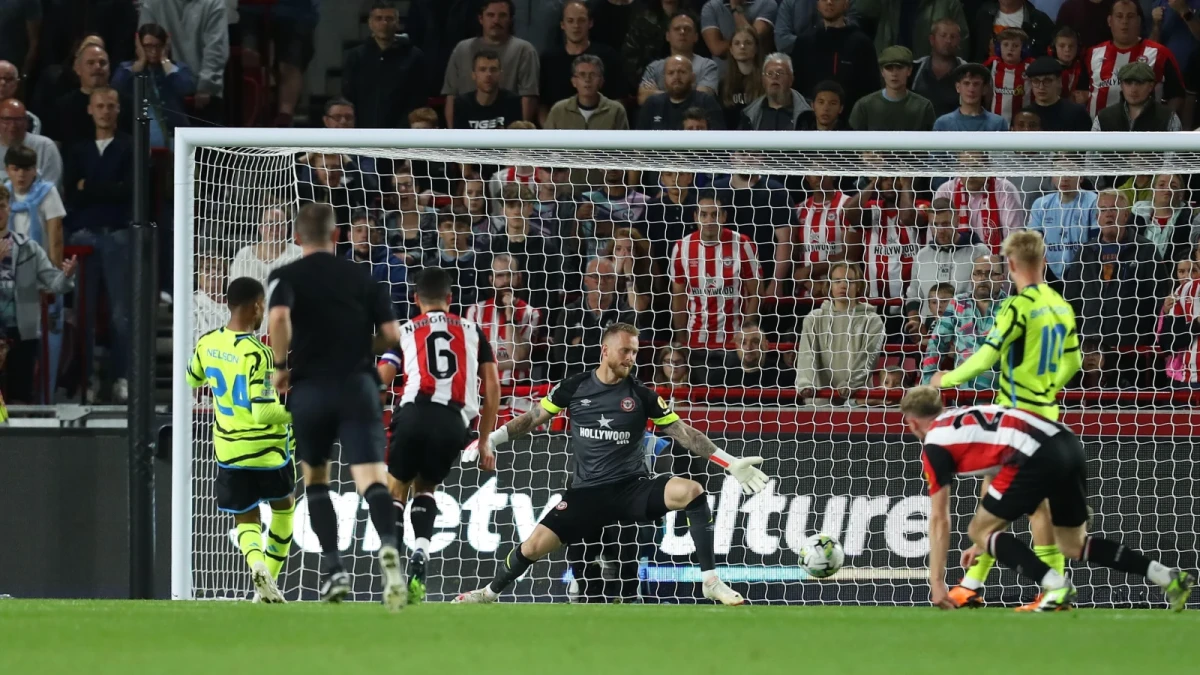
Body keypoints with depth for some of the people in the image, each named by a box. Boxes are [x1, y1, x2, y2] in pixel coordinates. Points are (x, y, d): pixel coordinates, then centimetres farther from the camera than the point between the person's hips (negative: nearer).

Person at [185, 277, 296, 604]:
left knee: (245, 519, 11)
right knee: (283, 507, 24)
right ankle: (271, 576, 21)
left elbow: (192, 380, 18)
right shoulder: (257, 353, -23)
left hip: (229, 451, 4)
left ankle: (257, 563, -20)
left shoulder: (207, 344, -3)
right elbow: (263, 412, -26)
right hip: (268, 449, -4)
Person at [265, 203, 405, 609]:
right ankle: (388, 546, -42)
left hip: (310, 389, 0)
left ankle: (333, 569, 15)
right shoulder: (362, 277, 10)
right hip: (358, 386, 0)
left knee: (315, 478, 22)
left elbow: (279, 318, -19)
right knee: (371, 478, -13)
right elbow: (392, 334, 5)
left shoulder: (286, 277, 3)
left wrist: (281, 367, -5)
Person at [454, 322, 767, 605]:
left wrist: (731, 463, -6)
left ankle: (711, 582, -20)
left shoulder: (642, 395, -2)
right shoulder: (574, 387, 0)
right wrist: (488, 440, 5)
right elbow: (534, 418, 12)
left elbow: (683, 433, 1)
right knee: (534, 546, -13)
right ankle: (490, 593, 19)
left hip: (633, 488, 0)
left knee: (691, 491, -28)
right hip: (587, 492, 0)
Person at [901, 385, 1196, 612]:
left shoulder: (934, 444, 11)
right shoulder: (968, 417, 33)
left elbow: (939, 520, 9)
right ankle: (1167, 577, 11)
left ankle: (1057, 586, -7)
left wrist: (936, 582, 13)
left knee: (978, 531, 7)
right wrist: (989, 542, 47)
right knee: (1073, 544, 21)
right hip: (1069, 443, 8)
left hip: (1037, 456, -8)